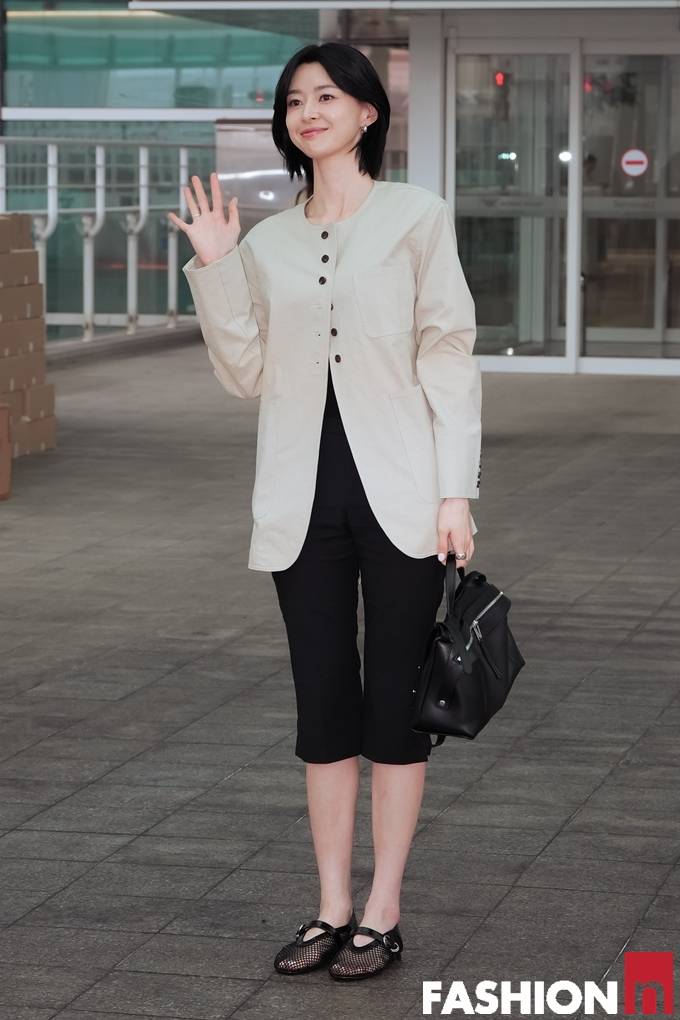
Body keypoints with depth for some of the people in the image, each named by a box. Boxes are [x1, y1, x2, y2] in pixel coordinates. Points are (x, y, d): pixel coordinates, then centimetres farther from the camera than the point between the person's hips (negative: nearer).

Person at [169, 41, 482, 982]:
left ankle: (383, 913, 10)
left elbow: (449, 357, -3)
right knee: (323, 703, 7)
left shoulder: (416, 218, 1)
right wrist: (213, 269, -2)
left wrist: (455, 491, -9)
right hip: (304, 497, 3)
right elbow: (247, 374, 7)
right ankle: (332, 908, 15)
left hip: (397, 490, -3)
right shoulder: (267, 243, 11)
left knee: (394, 701, 1)